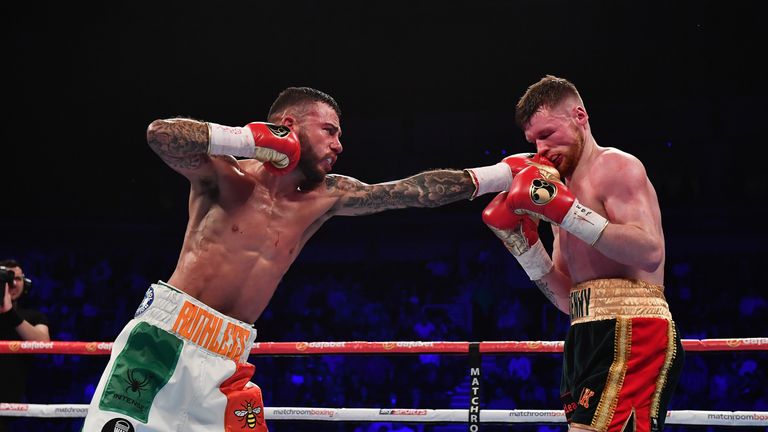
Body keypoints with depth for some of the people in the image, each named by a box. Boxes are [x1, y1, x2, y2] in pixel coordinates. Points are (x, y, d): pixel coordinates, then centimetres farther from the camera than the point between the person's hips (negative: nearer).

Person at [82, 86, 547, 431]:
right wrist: (252, 139, -19)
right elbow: (160, 134, -22)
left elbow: (413, 191, 8)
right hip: (165, 335, -5)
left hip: (226, 361, 5)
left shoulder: (324, 199, 9)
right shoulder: (225, 174, -4)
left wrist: (503, 173, 7)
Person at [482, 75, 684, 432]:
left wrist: (566, 211, -18)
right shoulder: (567, 190, 23)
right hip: (592, 337, 9)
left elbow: (650, 251, -18)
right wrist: (521, 240, 9)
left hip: (629, 335, -9)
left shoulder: (616, 166, -1)